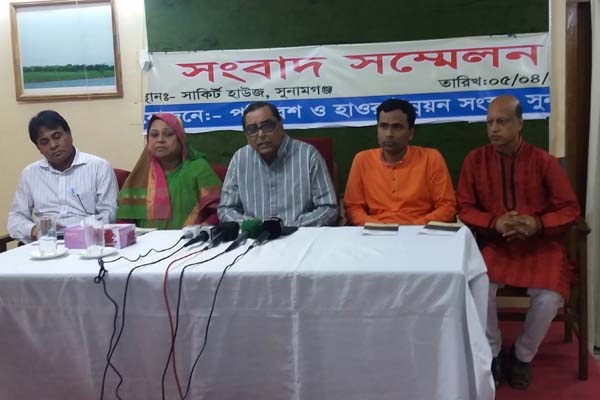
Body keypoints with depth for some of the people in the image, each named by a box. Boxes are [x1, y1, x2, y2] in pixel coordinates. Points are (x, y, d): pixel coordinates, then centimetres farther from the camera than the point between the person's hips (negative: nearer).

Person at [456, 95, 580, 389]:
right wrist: (495, 223, -17)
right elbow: (465, 209, 2)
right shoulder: (475, 160, 0)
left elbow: (569, 209, -2)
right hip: (495, 244, 1)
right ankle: (493, 353, 3)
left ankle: (523, 356, 6)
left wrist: (537, 224, -20)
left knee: (550, 298, -25)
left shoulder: (544, 161, -5)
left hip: (540, 245, 0)